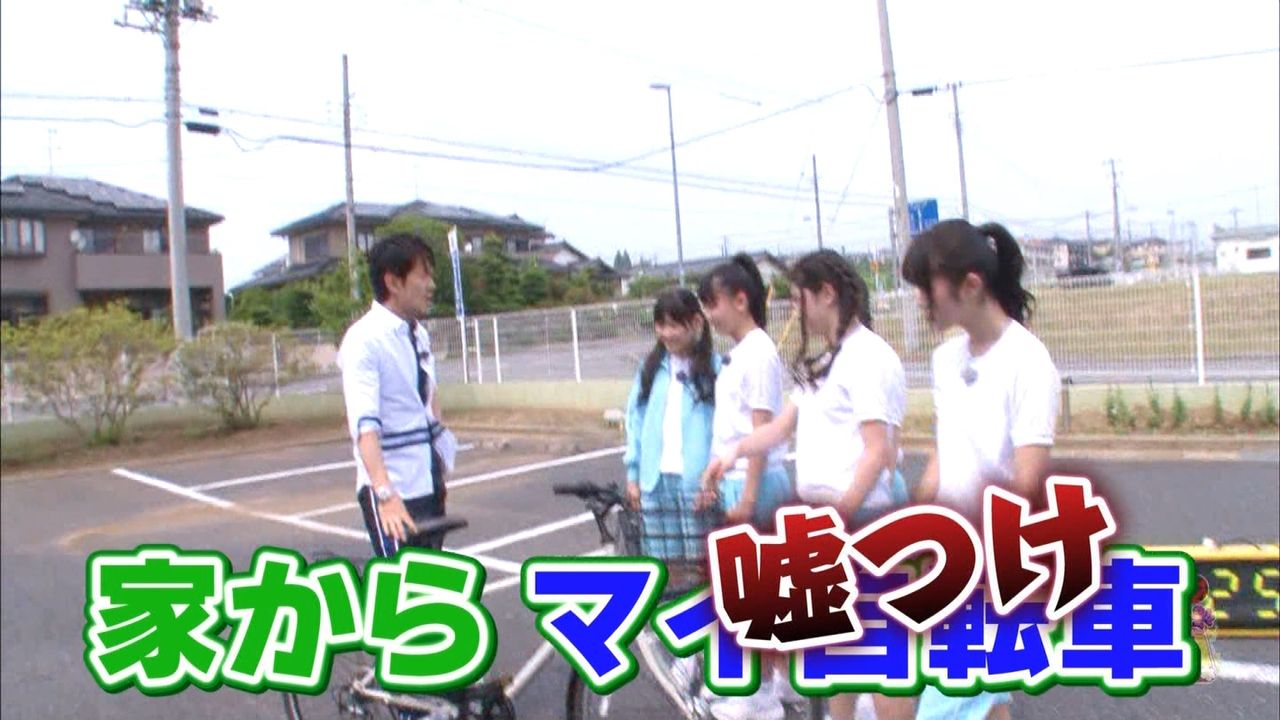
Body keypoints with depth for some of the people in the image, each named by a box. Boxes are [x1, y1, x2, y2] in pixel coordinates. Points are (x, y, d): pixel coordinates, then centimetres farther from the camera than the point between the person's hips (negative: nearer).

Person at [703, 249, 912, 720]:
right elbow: (784, 424, 12)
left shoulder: (868, 357, -14)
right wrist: (736, 450, -4)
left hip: (862, 515, -10)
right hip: (828, 514, 10)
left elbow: (878, 451, -19)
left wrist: (842, 513, -22)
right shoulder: (826, 362, 16)